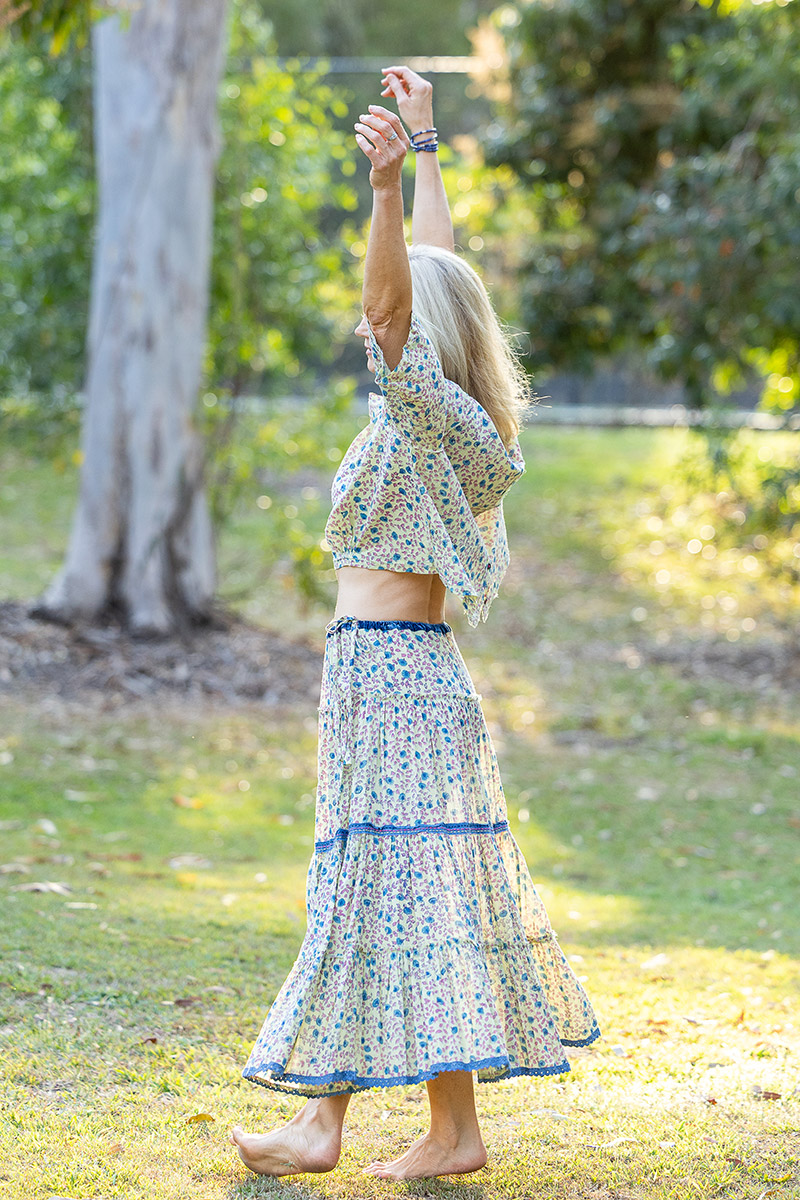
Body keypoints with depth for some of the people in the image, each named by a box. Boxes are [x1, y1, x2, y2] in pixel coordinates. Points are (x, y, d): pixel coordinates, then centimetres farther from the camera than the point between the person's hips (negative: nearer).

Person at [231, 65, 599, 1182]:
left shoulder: (430, 418, -11)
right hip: (394, 676, 10)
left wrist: (387, 186, -42)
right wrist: (423, 149, 31)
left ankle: (456, 1128, -5)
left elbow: (392, 303, -30)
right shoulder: (442, 424, 12)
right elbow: (437, 269, 23)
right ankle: (323, 1121, 11)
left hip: (394, 670, -10)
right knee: (361, 892, 9)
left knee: (410, 890, -7)